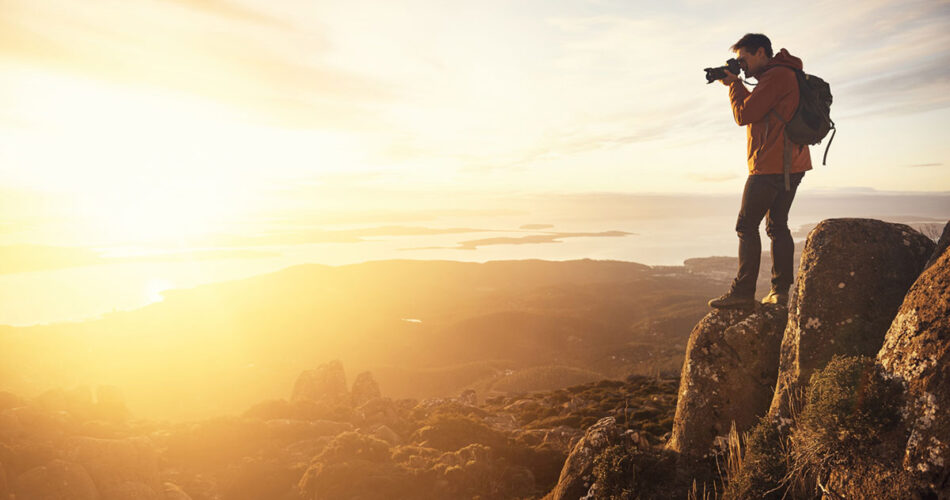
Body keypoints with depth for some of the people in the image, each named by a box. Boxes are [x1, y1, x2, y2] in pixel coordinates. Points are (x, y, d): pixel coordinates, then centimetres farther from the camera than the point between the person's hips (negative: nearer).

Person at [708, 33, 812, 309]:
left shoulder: (776, 76, -12)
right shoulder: (784, 75, 21)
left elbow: (745, 115, -15)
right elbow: (755, 109, 22)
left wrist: (733, 84, -1)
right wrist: (736, 84, 13)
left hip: (771, 166, -10)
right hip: (791, 166, 10)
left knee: (747, 225, -6)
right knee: (777, 226, 10)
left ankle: (743, 291, -6)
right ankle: (780, 291, 9)